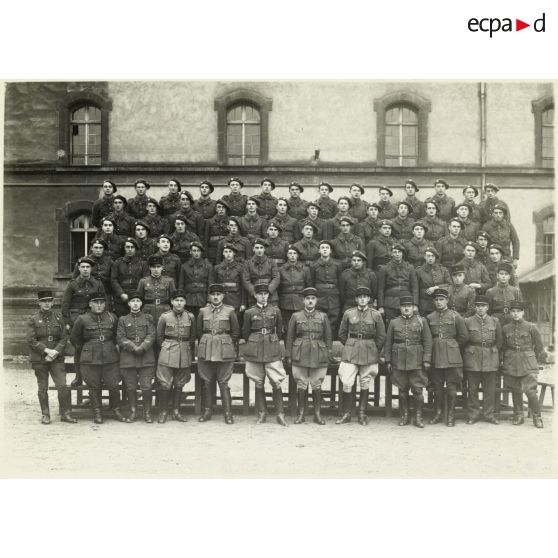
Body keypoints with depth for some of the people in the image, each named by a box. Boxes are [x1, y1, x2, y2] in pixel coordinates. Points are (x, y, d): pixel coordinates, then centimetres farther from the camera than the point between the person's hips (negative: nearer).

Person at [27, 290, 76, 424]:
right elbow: (31, 340, -6)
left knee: (63, 386, -6)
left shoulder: (58, 317, 6)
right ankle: (45, 415, 17)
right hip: (39, 359, -1)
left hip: (57, 358, 1)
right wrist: (46, 350, -15)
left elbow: (64, 338, 4)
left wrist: (55, 352, -10)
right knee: (43, 388, 5)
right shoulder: (33, 319, 0)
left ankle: (65, 414, 4)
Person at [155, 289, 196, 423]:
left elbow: (193, 337, 14)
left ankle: (176, 411, 19)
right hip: (167, 354, -2)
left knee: (179, 384, 9)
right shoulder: (165, 317, -3)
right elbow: (159, 336, 8)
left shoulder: (190, 317, 2)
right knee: (165, 385, -4)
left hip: (184, 355, 2)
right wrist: (165, 348, 10)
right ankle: (163, 412, 8)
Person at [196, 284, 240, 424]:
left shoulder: (230, 311, 3)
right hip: (205, 351, 2)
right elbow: (199, 332, 15)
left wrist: (231, 347, 7)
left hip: (224, 352, -2)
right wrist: (204, 345, 13)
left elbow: (236, 332, 8)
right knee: (206, 382, 5)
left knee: (223, 383, -2)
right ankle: (207, 411, 14)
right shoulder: (203, 311, 8)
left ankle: (228, 413, 4)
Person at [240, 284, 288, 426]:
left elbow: (280, 330, 16)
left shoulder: (275, 311, 5)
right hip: (255, 350, 0)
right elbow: (245, 333, 12)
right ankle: (262, 413, 15)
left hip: (272, 350, 0)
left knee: (277, 382, -5)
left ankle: (280, 414, 1)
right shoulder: (249, 312, 4)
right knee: (258, 383, 6)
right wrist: (244, 349, 13)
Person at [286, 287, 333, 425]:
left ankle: (318, 414, 13)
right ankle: (301, 414, 13)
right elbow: (289, 337, 7)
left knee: (317, 385, 3)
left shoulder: (323, 317, 7)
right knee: (301, 385, 3)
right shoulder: (296, 316, 5)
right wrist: (289, 355, 3)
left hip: (318, 355, 0)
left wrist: (329, 355, 5)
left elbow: (328, 338, 10)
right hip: (300, 355, 0)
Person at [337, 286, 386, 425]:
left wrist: (374, 351, 9)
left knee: (365, 384, 5)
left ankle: (362, 414, 14)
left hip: (369, 354, 0)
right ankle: (347, 414, 3)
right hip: (350, 353, 0)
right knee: (346, 383, -7)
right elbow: (342, 333, 13)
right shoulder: (348, 313, 3)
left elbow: (381, 336, 9)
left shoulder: (376, 315, 3)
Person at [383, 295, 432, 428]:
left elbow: (428, 342, 2)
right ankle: (404, 417, 17)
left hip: (417, 361, -1)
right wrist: (387, 361, 5)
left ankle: (418, 417, 7)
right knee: (402, 390, 7)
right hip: (399, 361, 2)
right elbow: (388, 342, 10)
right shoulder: (394, 322, 8)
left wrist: (426, 360, -5)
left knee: (418, 390, -3)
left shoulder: (421, 321, 4)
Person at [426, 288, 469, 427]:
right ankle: (438, 413, 17)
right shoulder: (429, 318, 7)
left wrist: (453, 347, 8)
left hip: (452, 357, -3)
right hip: (435, 357, 3)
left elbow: (464, 337, 3)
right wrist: (435, 347, 9)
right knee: (437, 386, 7)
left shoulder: (455, 316, -1)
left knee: (452, 387, -1)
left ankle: (451, 415, 6)